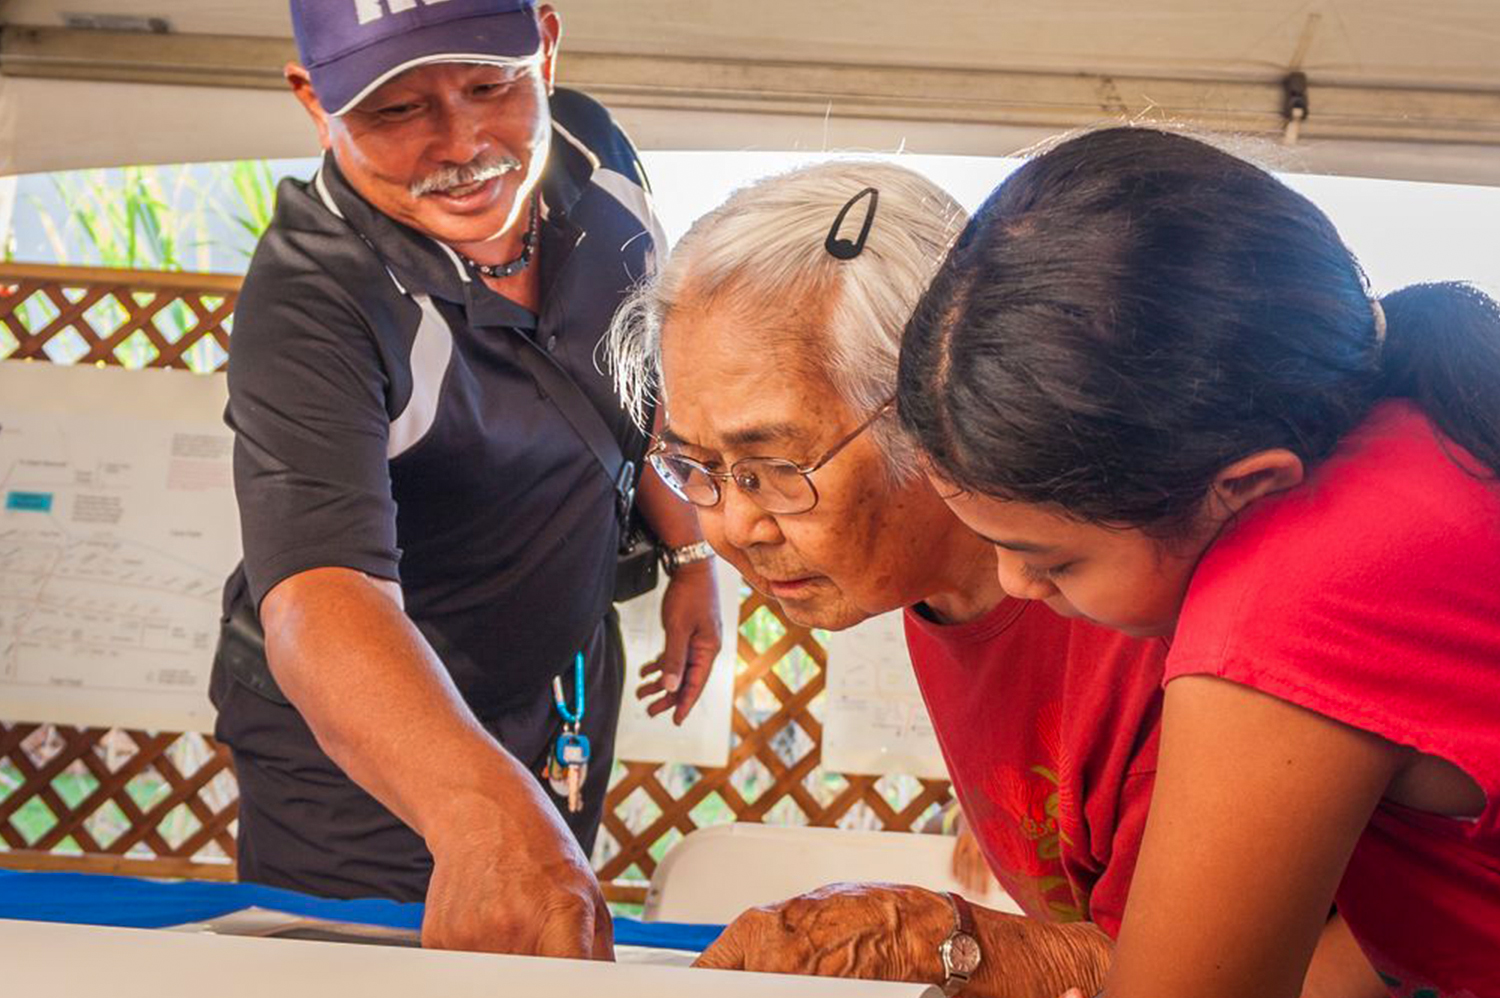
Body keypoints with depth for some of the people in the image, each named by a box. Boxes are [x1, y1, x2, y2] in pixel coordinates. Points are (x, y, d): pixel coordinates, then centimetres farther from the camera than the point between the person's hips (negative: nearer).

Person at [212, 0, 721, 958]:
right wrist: (481, 803, -65)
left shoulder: (590, 153, -14)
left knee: (554, 924, 26)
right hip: (356, 746, -5)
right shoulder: (309, 304, -33)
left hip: (568, 683, 6)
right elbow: (320, 591, -49)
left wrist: (689, 553, 5)